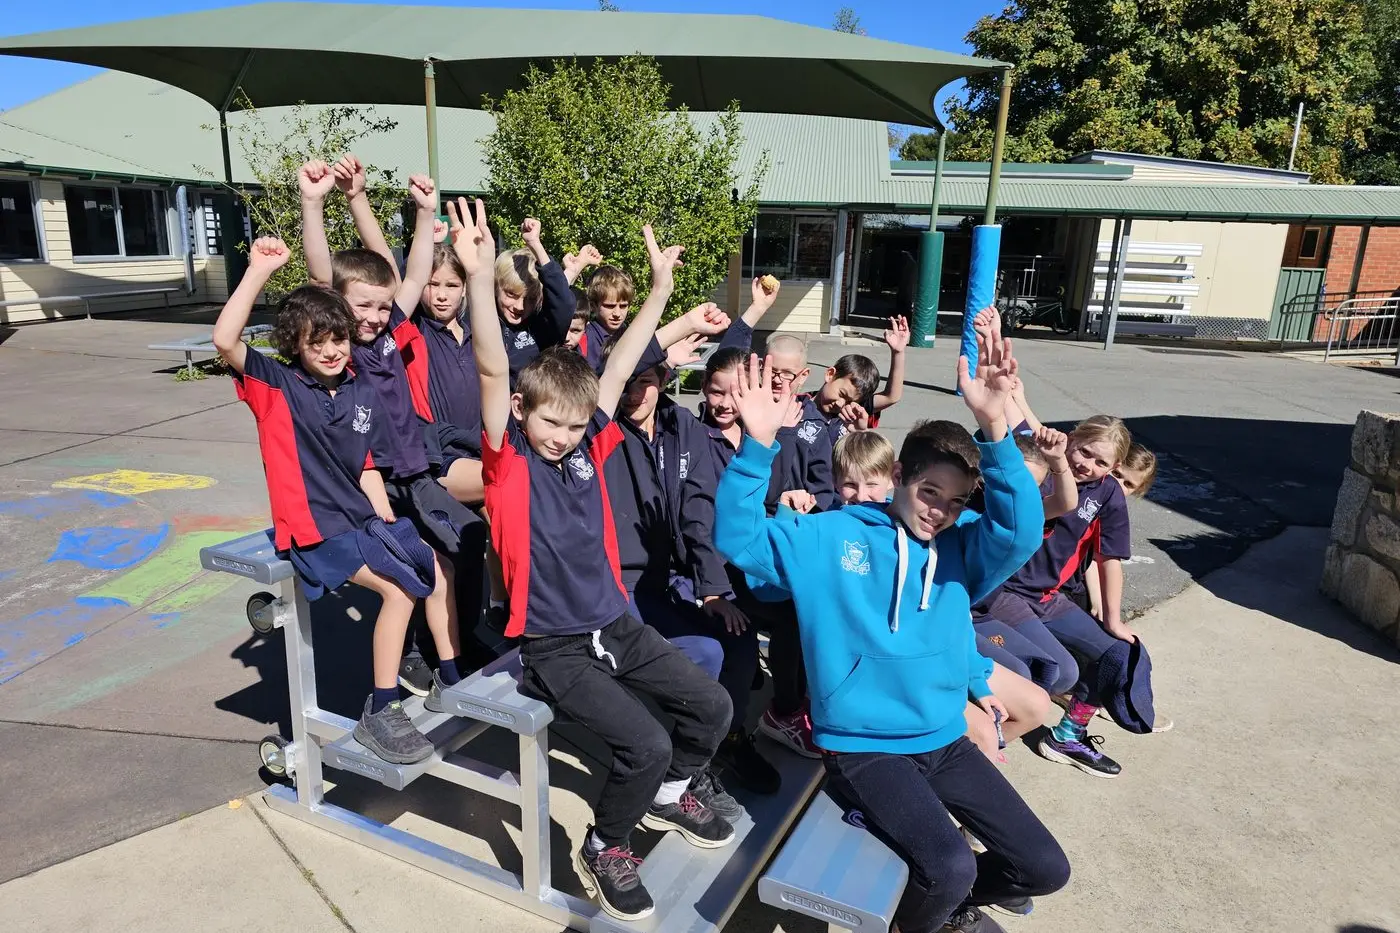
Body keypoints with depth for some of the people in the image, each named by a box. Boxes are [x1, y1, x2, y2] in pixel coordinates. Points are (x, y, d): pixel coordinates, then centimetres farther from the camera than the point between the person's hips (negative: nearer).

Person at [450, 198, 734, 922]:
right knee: (646, 743, -18)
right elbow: (493, 371, -25)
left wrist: (660, 288, 4)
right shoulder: (509, 459, -11)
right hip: (555, 646, -6)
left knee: (711, 706, 5)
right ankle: (604, 849, 13)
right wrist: (481, 277, -37)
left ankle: (668, 794, 34)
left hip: (617, 625, 6)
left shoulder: (587, 446, 2)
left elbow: (620, 366, 4)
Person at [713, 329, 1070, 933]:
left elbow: (1021, 533, -19)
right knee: (949, 867, -25)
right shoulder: (832, 537, -4)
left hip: (944, 741, 5)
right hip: (863, 747, -4)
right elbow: (738, 539, -11)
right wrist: (759, 447, -27)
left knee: (1046, 869, 5)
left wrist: (993, 427, -31)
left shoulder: (962, 550, 2)